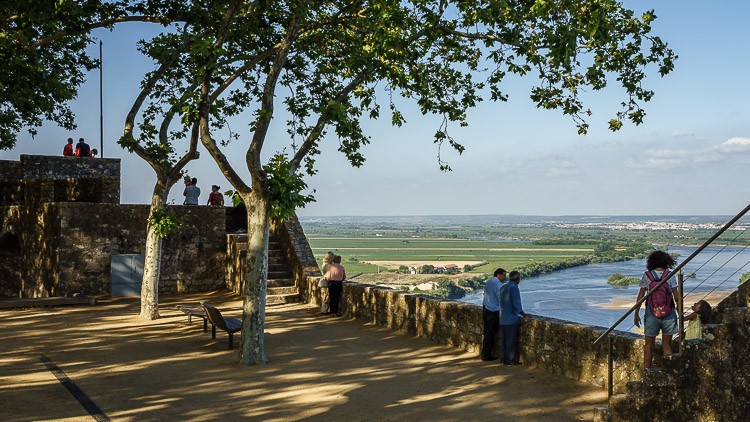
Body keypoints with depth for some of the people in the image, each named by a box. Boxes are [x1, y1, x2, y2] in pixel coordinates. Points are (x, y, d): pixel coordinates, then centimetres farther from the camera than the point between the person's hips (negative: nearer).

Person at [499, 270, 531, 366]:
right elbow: (516, 304, -18)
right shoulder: (514, 288, -14)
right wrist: (524, 315, -7)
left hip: (503, 318, 8)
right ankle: (510, 360, -1)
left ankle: (503, 358, 14)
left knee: (503, 339, 10)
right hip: (511, 318, -8)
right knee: (511, 340, -3)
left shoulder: (503, 287, 13)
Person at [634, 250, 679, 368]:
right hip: (669, 315, 0)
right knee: (667, 345, 13)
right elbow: (677, 296, -6)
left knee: (649, 345, 15)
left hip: (651, 315, 0)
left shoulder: (647, 276, -7)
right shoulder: (670, 276, -6)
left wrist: (636, 314, 5)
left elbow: (640, 297, -5)